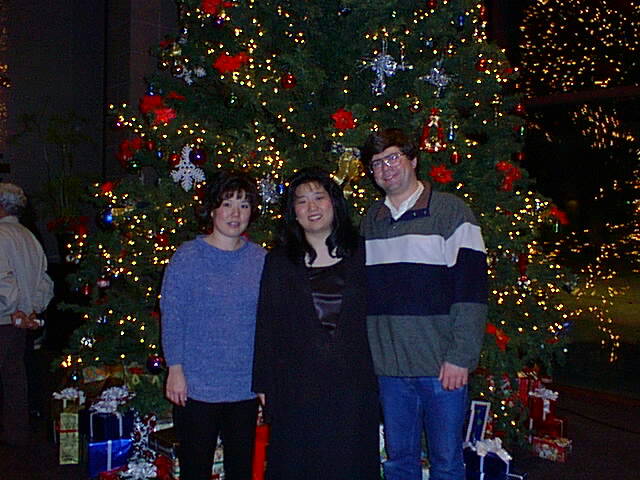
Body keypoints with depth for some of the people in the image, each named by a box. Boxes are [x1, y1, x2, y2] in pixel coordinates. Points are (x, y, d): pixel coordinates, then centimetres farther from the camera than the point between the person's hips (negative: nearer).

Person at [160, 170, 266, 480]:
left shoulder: (261, 259, 3)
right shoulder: (188, 256, -5)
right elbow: (171, 316, -5)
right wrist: (175, 368, -8)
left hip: (246, 387, 3)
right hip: (196, 387, -3)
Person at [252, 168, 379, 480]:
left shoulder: (360, 254, 5)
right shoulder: (279, 261, 6)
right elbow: (266, 326, 4)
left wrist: (378, 377, 0)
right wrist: (264, 385, 0)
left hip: (353, 387, 0)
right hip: (297, 391, 0)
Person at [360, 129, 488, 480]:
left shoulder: (451, 211, -3)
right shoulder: (369, 221, 11)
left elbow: (472, 291, -8)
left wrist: (460, 357, -14)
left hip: (442, 366, -4)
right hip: (389, 367, 4)